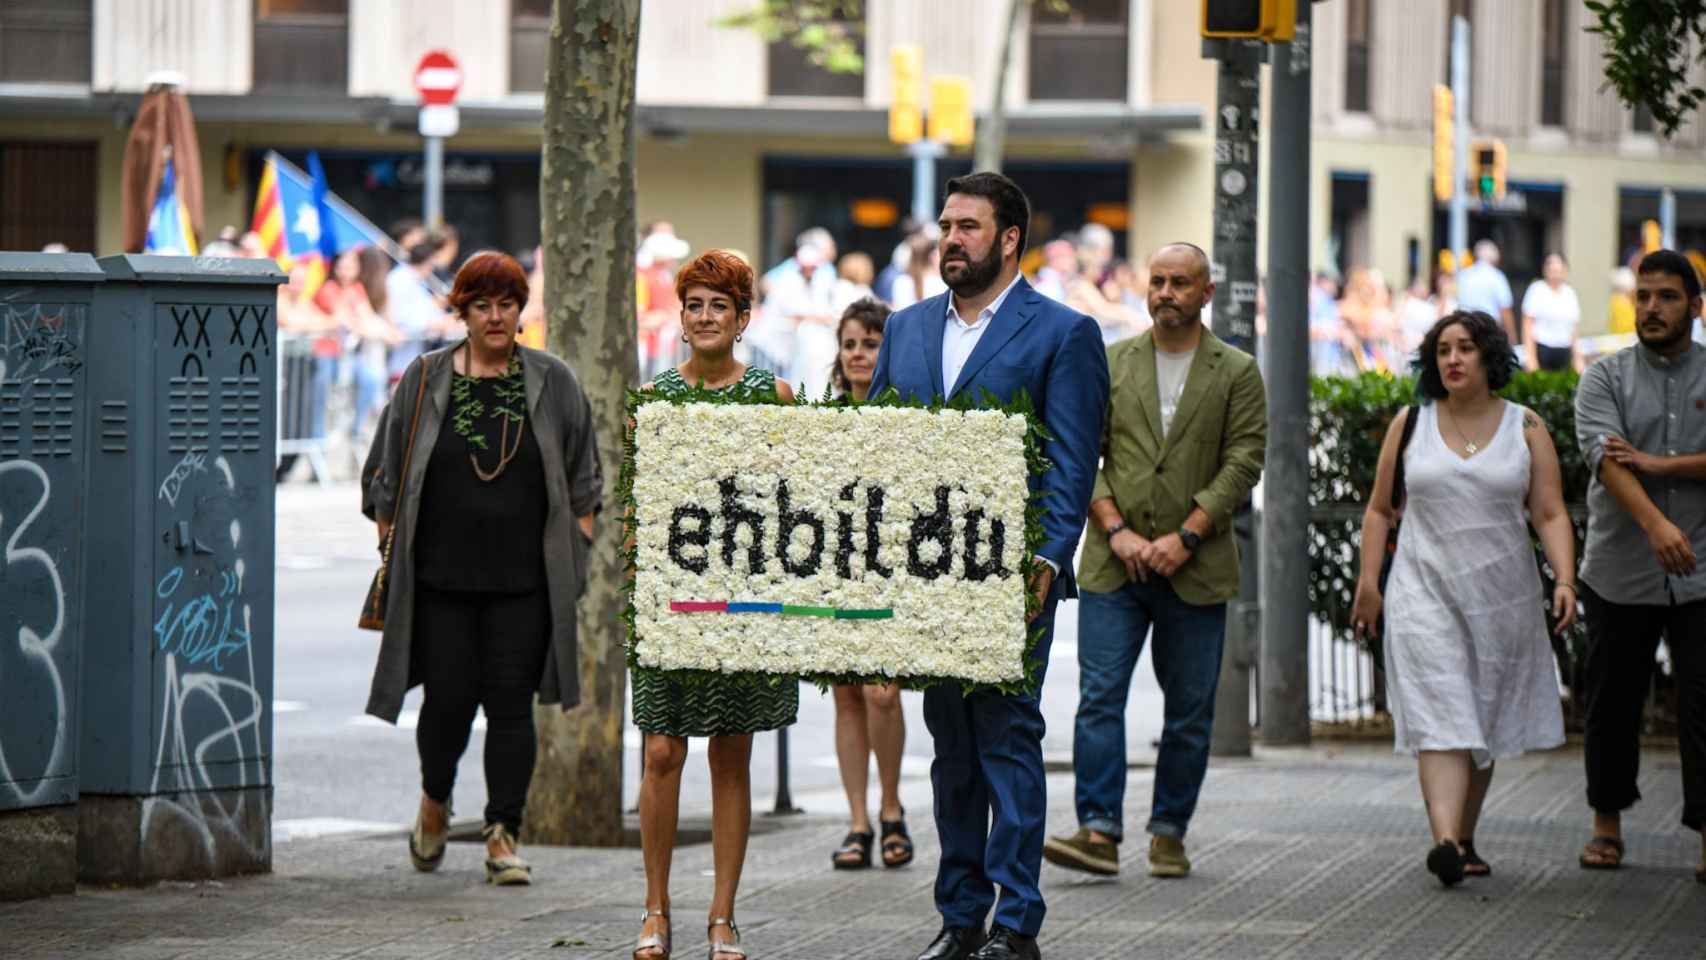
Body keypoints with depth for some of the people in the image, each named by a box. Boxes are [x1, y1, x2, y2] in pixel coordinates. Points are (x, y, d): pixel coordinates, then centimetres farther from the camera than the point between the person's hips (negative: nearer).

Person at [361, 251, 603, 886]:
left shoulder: (553, 384, 7)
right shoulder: (424, 381, 5)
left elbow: (583, 482, 12)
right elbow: (385, 476, 10)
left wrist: (577, 550, 4)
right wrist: (391, 548, 5)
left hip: (523, 580, 0)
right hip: (441, 577, 0)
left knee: (511, 703, -3)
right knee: (449, 697, -2)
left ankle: (503, 835, 2)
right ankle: (435, 801, 27)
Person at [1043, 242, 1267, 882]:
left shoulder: (1237, 374, 5)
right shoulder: (1110, 365, 9)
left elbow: (1243, 463, -3)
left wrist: (1186, 537, -12)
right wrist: (1116, 530, -9)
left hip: (1195, 571, 0)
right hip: (1113, 565, 1)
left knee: (1190, 711, 4)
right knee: (1099, 697, -10)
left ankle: (1169, 833, 14)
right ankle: (1099, 832, -15)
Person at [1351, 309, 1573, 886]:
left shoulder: (1525, 429, 4)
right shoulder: (1410, 425, 5)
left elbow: (1550, 514, 0)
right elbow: (1380, 510, 11)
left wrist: (1565, 579, -14)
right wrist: (1368, 581, 3)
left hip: (1502, 596, 1)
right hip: (1425, 594, -1)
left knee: (1484, 725, 8)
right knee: (1441, 717, -14)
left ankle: (1464, 840, 20)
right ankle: (1445, 842, -28)